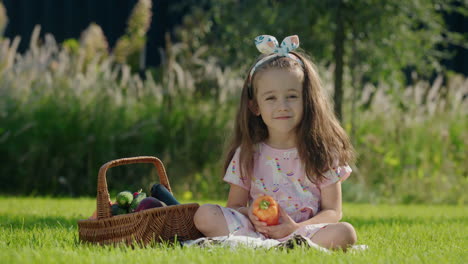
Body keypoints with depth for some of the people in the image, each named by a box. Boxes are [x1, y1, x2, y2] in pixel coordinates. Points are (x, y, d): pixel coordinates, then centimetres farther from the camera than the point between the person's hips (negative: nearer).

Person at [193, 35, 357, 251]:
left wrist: (296, 228, -18)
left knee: (344, 233, -30)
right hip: (256, 230, 2)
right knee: (205, 215, -20)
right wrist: (251, 216, -14)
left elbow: (333, 212, 1)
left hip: (305, 231, -2)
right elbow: (234, 206, 11)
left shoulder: (321, 152, 4)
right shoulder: (248, 154, 9)